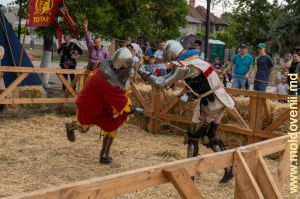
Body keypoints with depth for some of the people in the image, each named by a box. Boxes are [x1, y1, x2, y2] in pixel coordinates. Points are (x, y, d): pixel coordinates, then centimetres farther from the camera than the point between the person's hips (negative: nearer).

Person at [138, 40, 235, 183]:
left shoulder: (183, 67, -14)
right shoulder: (195, 60, 12)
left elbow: (161, 84, -12)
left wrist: (143, 73, -1)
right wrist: (191, 94, 15)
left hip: (210, 105, -8)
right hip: (219, 101, 8)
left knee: (193, 137, 6)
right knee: (209, 137, 19)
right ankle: (229, 167, 16)